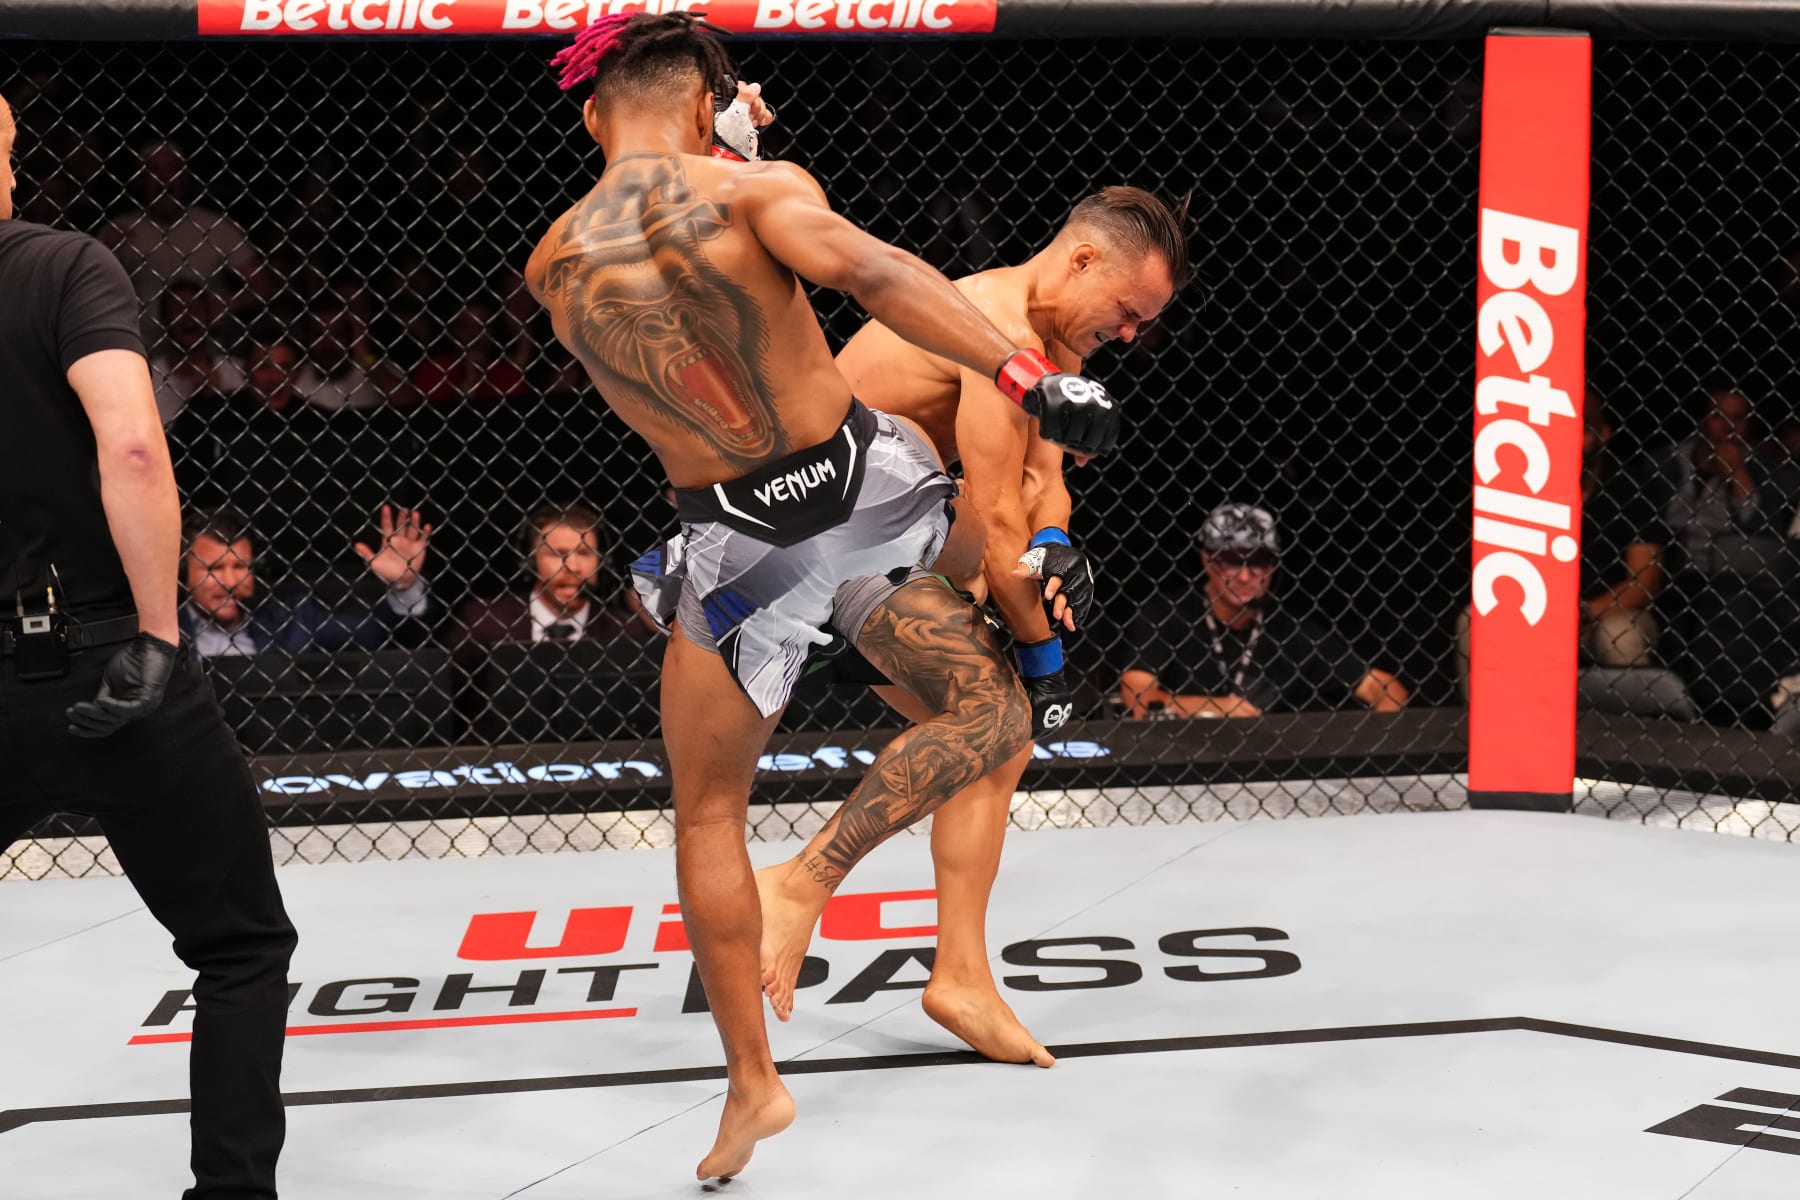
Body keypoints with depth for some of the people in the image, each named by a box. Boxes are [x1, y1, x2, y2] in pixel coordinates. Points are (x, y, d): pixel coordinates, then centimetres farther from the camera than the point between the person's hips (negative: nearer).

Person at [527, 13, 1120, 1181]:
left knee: (708, 819, 18)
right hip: (865, 479, -2)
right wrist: (1030, 375, -31)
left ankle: (753, 1082, 17)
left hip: (740, 543, 2)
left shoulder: (555, 267, 0)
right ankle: (827, 862, -3)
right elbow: (864, 267, -26)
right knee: (992, 713, 18)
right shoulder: (755, 187, -10)